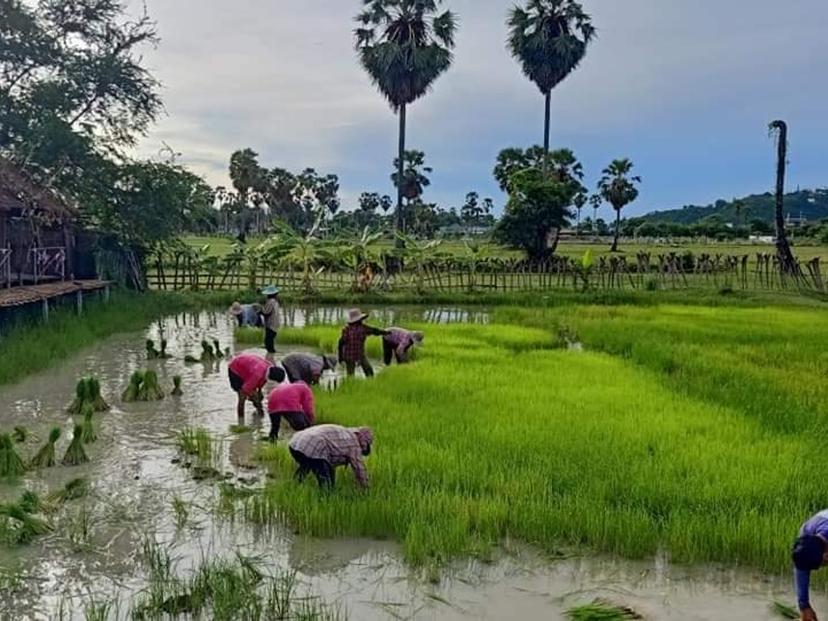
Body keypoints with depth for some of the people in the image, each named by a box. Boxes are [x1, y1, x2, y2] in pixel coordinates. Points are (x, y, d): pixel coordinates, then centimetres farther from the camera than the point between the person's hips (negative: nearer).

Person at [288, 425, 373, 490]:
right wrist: (365, 489, 19)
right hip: (313, 449, -10)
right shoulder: (353, 441, 6)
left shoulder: (343, 435, 30)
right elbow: (359, 467, 6)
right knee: (327, 486, -3)